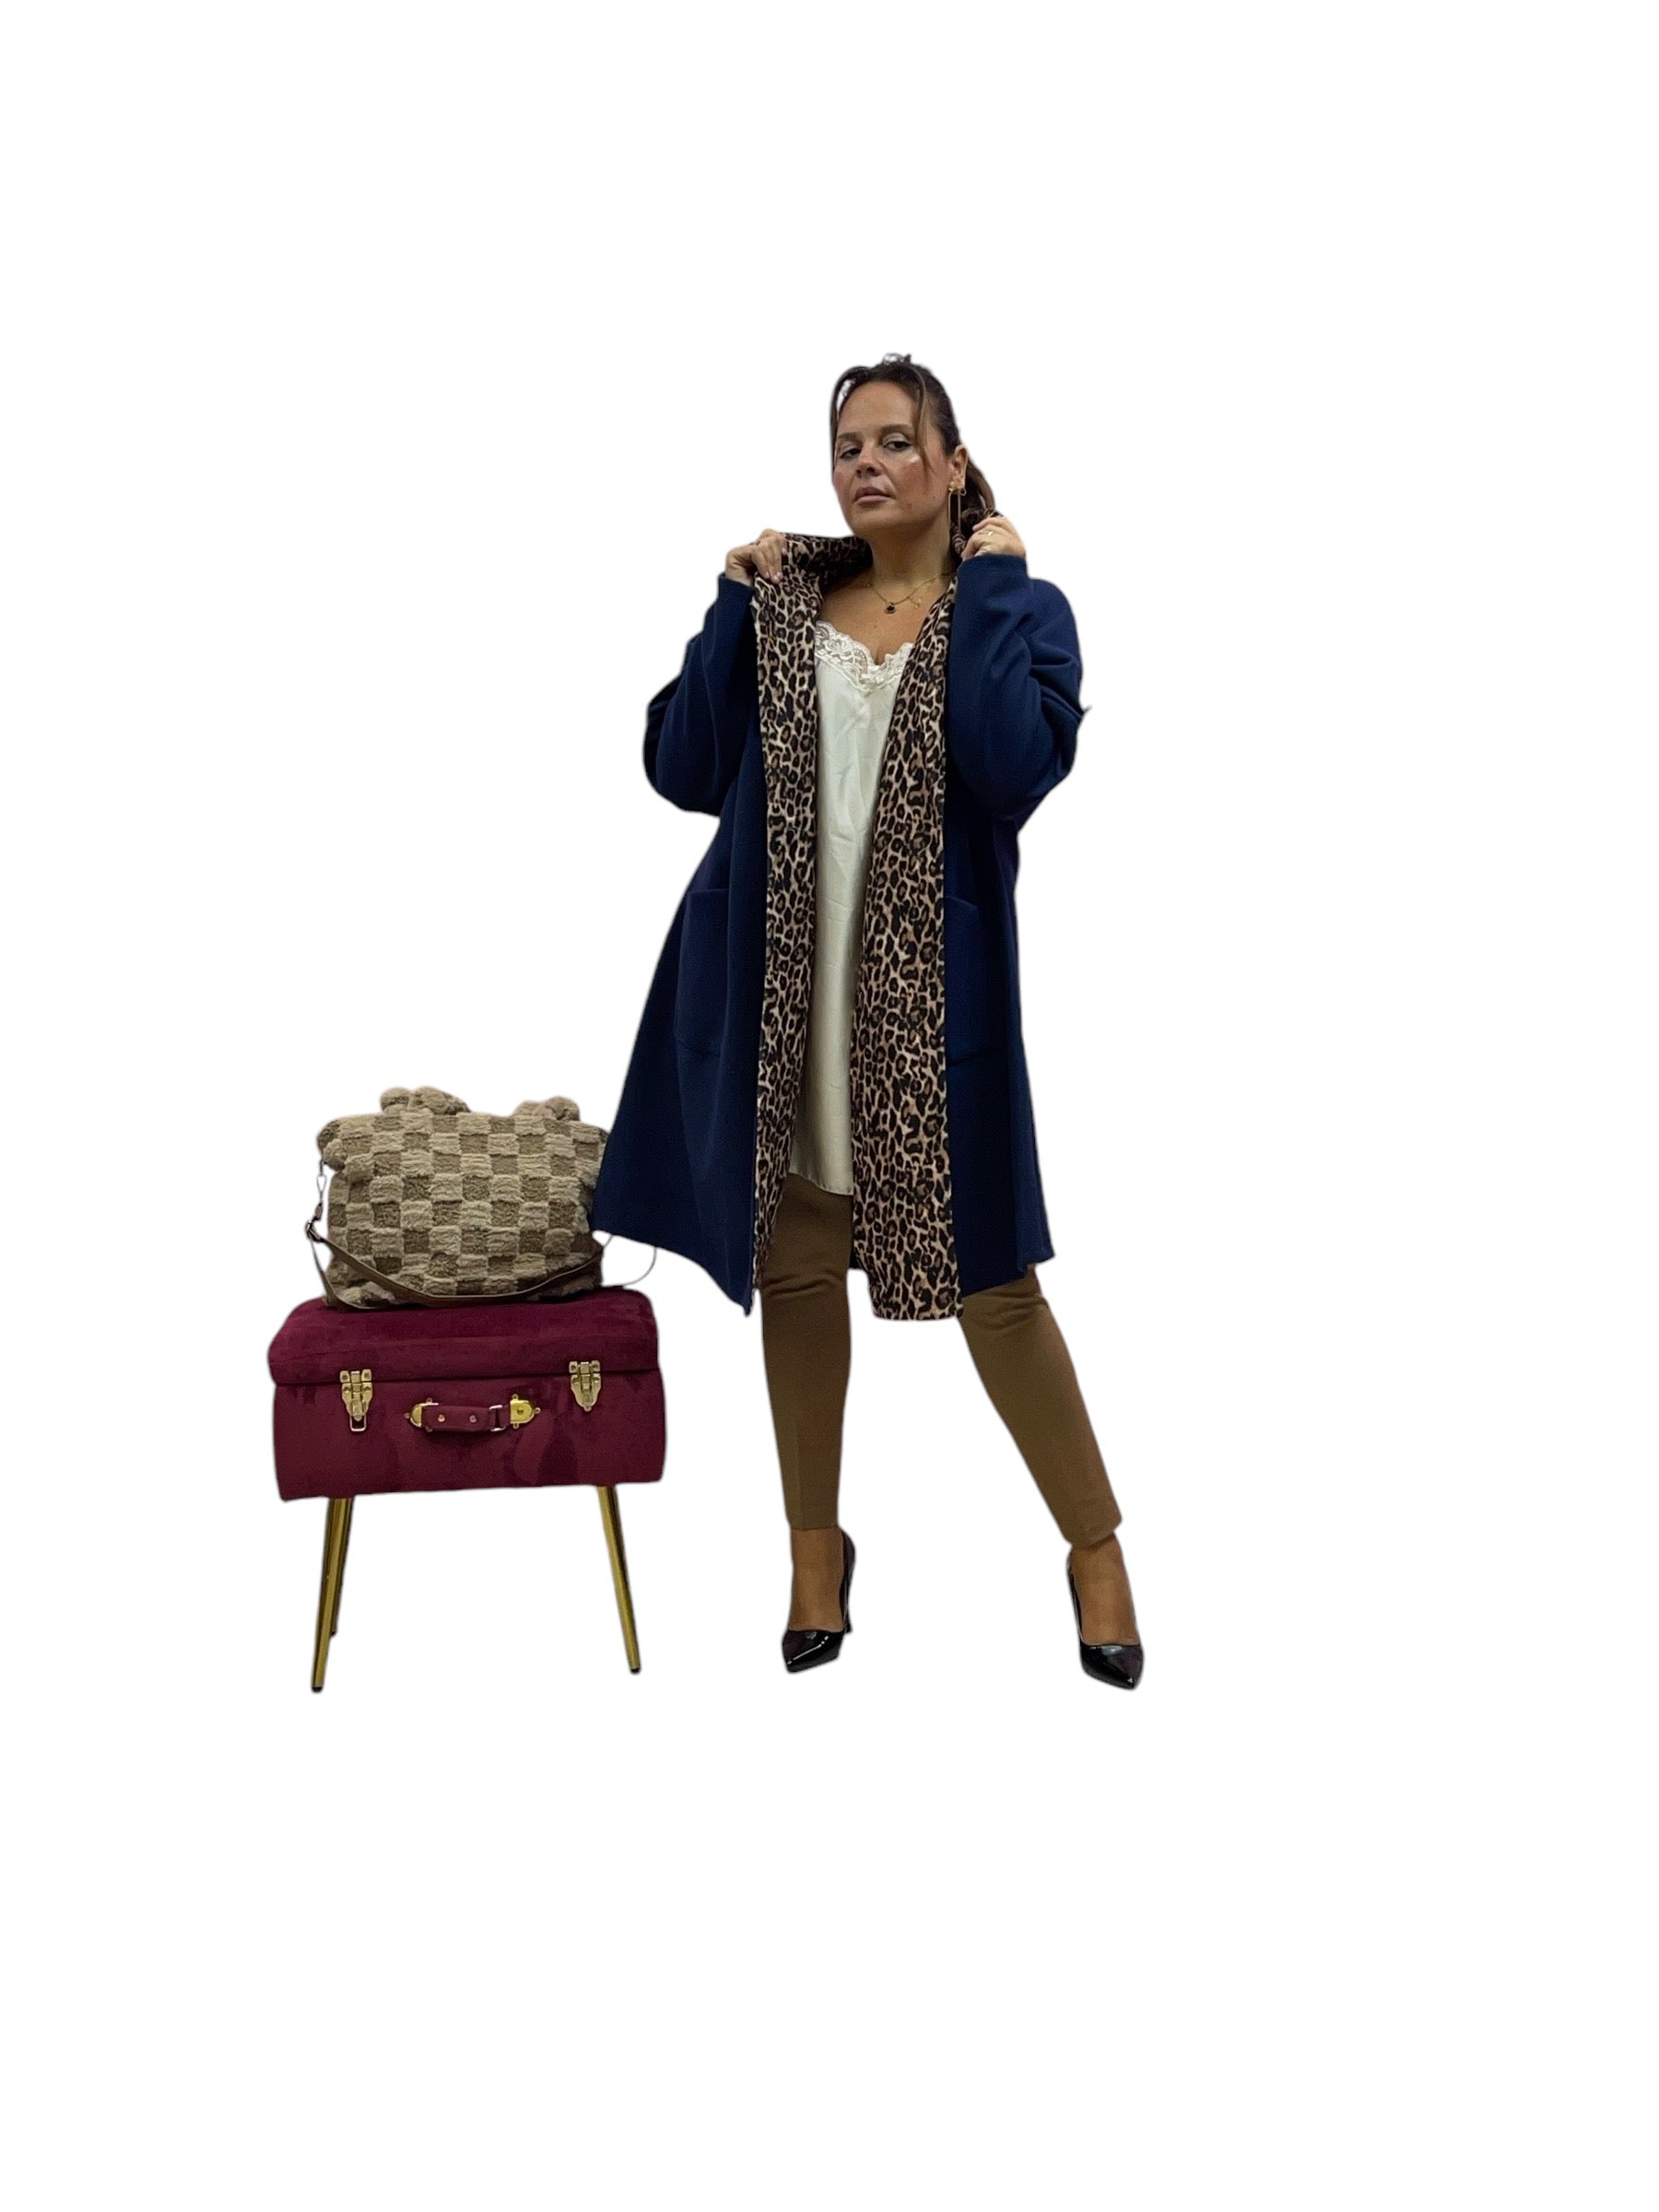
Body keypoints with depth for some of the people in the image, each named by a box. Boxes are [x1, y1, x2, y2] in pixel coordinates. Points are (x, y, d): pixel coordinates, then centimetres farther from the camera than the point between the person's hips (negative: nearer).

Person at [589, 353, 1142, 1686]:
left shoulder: (1019, 610, 1)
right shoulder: (785, 599, 10)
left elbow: (1017, 771, -19)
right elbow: (685, 769, 3)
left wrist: (987, 587, -12)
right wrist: (738, 606, -2)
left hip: (931, 989, -3)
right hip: (778, 987, 4)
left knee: (986, 1273, -2)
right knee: (793, 1260, 9)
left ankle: (1096, 1545, 15)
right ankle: (817, 1540, 27)